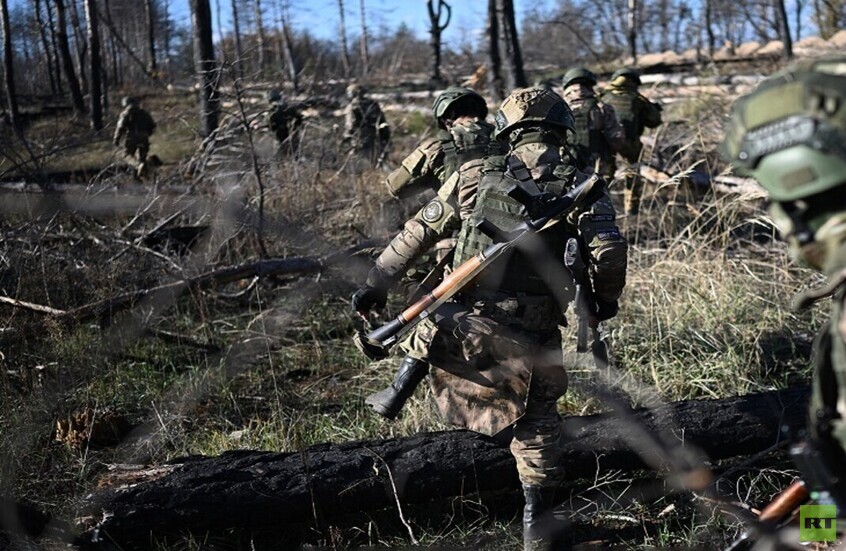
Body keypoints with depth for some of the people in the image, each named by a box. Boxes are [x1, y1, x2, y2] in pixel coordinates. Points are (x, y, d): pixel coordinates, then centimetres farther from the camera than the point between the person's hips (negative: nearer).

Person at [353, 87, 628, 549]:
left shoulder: (475, 176, 6)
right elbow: (609, 250, -12)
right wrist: (605, 301, 8)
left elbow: (416, 233, 9)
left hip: (467, 324, 1)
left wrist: (376, 285, 16)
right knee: (537, 425, 15)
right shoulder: (579, 185, 0)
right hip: (532, 336, 0)